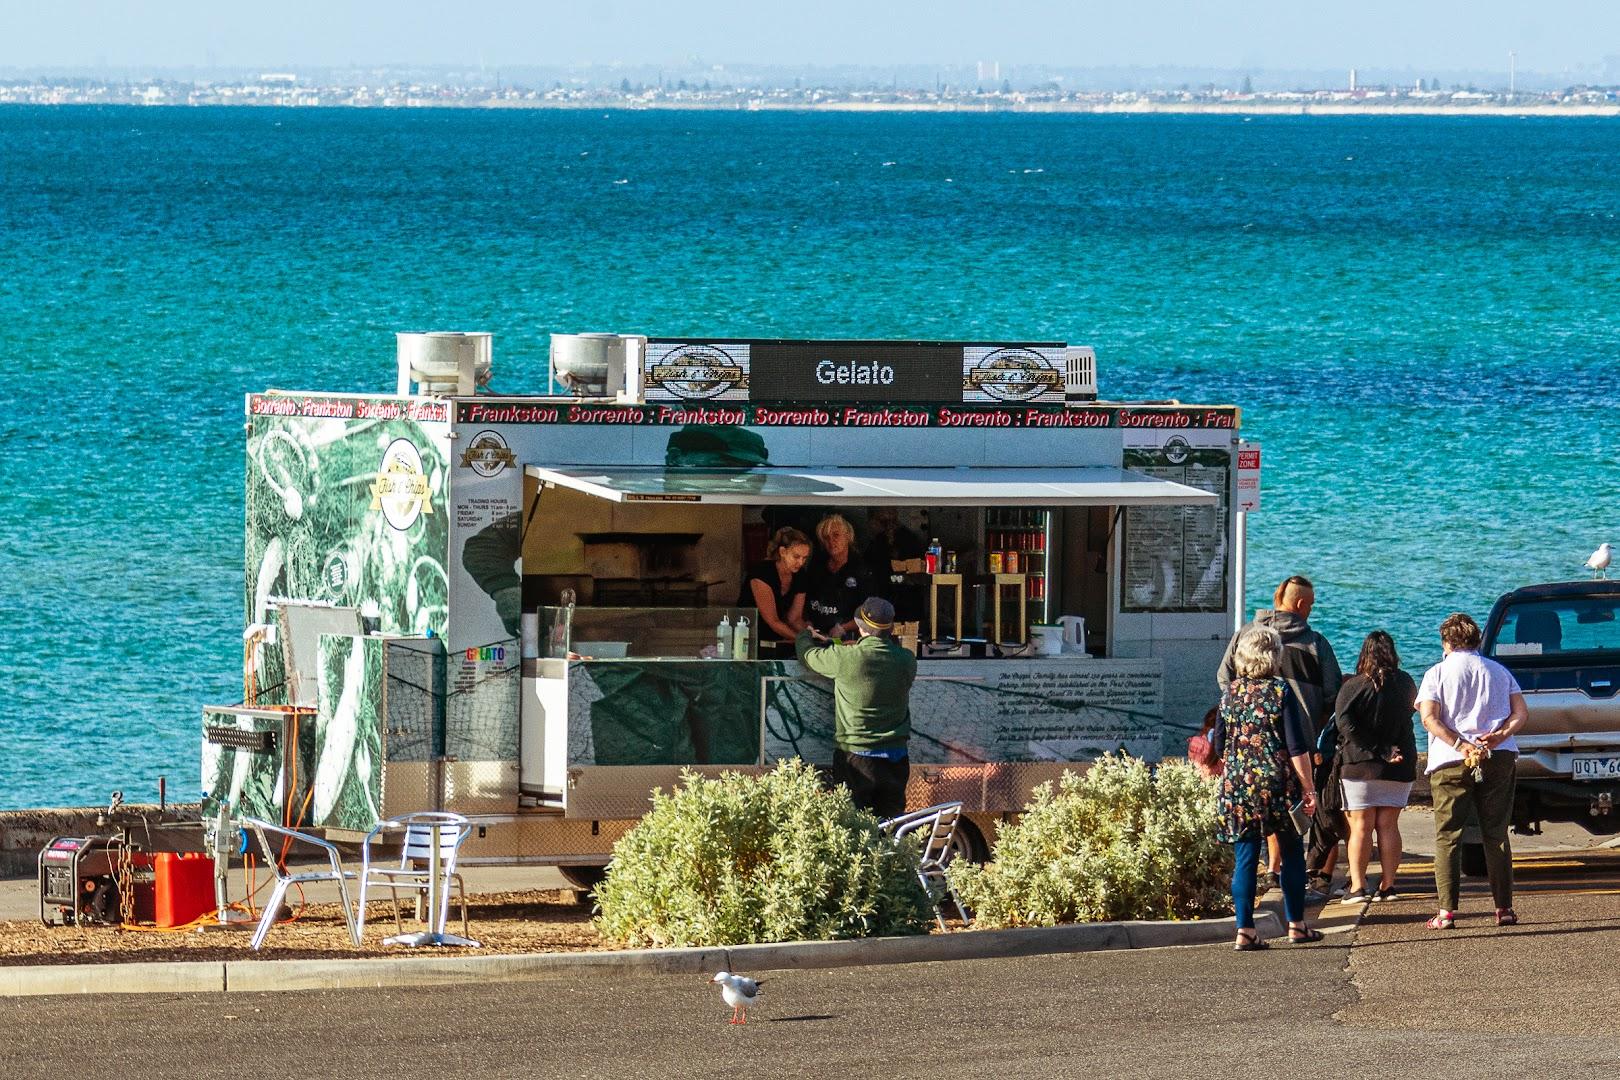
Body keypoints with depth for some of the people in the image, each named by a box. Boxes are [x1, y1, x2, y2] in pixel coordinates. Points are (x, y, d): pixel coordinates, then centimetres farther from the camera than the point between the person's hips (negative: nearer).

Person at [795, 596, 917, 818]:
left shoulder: (846, 658, -14)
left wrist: (806, 635, 28)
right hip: (895, 759, 4)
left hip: (855, 758, -4)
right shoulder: (906, 660, -3)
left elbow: (808, 655, 5)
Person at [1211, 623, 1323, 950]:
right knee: (1292, 854, 11)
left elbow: (1219, 747, 10)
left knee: (1245, 858, 4)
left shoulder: (1230, 693, 4)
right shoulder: (1280, 691, -7)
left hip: (1237, 785, 3)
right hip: (1278, 783, -3)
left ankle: (1244, 930, 0)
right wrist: (1309, 788, -3)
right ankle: (1296, 924, 17)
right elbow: (1297, 748, -9)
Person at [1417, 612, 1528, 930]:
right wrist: (1499, 736, -10)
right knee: (1496, 834, 9)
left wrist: (1461, 746, -17)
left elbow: (1429, 718, -11)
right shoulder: (1499, 672, 13)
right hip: (1499, 758, 3)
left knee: (1447, 836, 1)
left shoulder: (1438, 673, 3)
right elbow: (1521, 713, 3)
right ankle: (1504, 908, 5)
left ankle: (1447, 910, -8)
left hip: (1451, 761, -3)